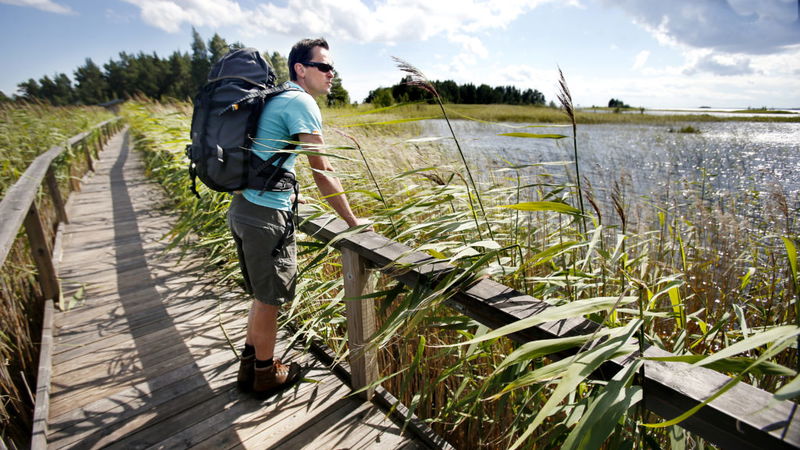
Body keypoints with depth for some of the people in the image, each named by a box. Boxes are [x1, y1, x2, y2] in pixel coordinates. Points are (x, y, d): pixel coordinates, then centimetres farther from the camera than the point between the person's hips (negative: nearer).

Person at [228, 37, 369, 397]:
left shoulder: (277, 99, 17)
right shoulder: (302, 102, -13)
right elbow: (322, 172, -16)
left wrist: (287, 196, 35)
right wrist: (353, 221, -10)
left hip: (242, 207, 10)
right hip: (266, 216, -9)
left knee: (263, 294, 21)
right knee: (270, 298, 7)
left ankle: (249, 365, 37)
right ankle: (266, 374, 27)